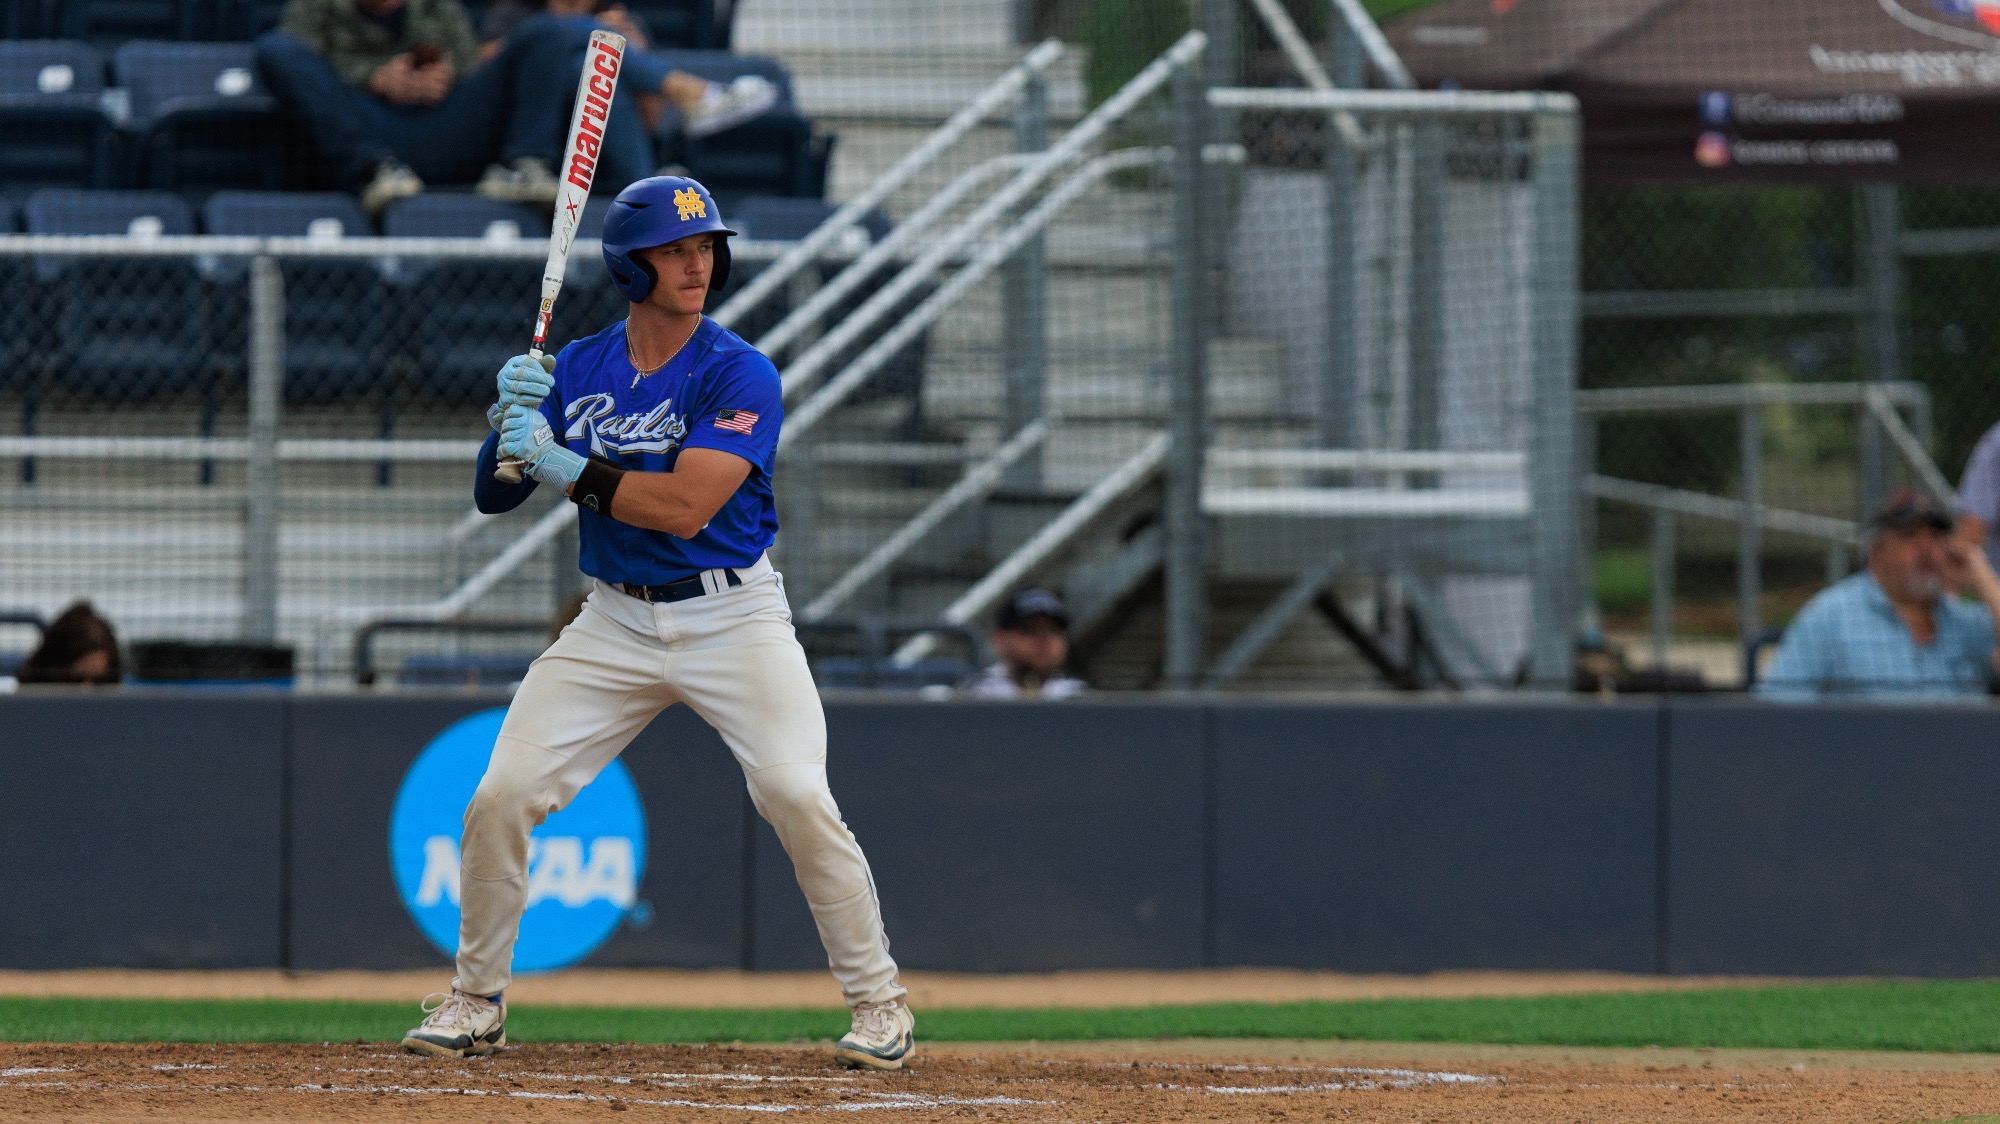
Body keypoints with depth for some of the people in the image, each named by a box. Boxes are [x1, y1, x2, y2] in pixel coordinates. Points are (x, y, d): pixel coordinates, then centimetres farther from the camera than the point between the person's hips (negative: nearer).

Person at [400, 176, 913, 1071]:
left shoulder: (740, 375, -11)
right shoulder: (576, 370, 4)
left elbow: (686, 505, -22)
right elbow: (492, 495, 3)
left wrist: (566, 468, -20)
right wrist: (509, 419, -16)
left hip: (731, 618, -4)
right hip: (615, 623, 4)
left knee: (796, 798, -19)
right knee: (500, 799, -5)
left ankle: (878, 1004, -4)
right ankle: (476, 1003, 14)